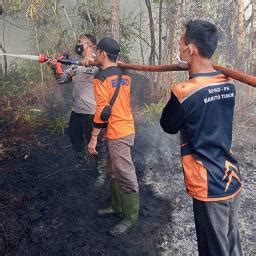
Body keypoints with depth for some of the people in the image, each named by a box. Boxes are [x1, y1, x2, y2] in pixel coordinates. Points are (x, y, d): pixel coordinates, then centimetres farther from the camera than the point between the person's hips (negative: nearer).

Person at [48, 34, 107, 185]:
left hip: (93, 112, -8)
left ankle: (102, 173, 21)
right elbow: (63, 79, 11)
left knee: (97, 144, 4)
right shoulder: (76, 65, 11)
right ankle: (83, 162, 50)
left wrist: (91, 59, -45)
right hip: (76, 110, 8)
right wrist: (56, 68, -9)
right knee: (75, 140, 24)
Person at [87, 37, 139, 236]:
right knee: (115, 173, 21)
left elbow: (102, 110, -18)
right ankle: (116, 206, 35)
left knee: (126, 177, 0)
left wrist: (93, 138, -12)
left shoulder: (101, 77, -14)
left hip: (118, 133, -9)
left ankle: (131, 218, 12)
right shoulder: (125, 74, 9)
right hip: (125, 129, 9)